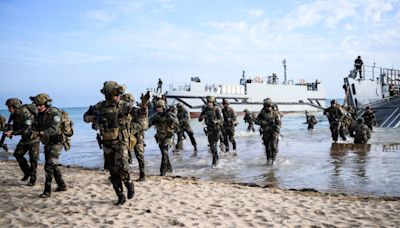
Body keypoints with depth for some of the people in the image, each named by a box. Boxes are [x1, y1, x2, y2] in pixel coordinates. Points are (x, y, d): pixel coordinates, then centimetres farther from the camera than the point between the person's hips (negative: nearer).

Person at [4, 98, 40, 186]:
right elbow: (15, 126, 7)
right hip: (25, 139, 7)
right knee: (18, 154, -1)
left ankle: (32, 179, 9)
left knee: (33, 159, -2)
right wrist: (10, 130, -14)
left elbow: (26, 130, -33)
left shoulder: (27, 114, -28)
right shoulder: (15, 115, -3)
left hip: (33, 138, -7)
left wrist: (12, 133, -33)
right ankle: (27, 172, 16)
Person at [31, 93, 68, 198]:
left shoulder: (55, 114, -20)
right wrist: (32, 131, -19)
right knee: (52, 165, 17)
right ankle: (62, 186, 31)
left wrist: (40, 133, -39)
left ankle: (47, 191, -11)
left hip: (56, 142, -9)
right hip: (48, 143, 9)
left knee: (49, 166, -14)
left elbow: (53, 129, -30)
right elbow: (35, 126, 3)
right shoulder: (40, 114, 5)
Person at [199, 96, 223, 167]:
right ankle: (216, 158, 29)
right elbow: (199, 119, 5)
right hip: (209, 130, 5)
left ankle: (214, 162, 1)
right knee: (211, 146, 9)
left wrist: (216, 121, -30)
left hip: (216, 129, -5)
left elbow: (221, 120, -10)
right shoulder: (205, 109, 2)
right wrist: (202, 116, -17)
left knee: (213, 145, -8)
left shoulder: (216, 109, -10)